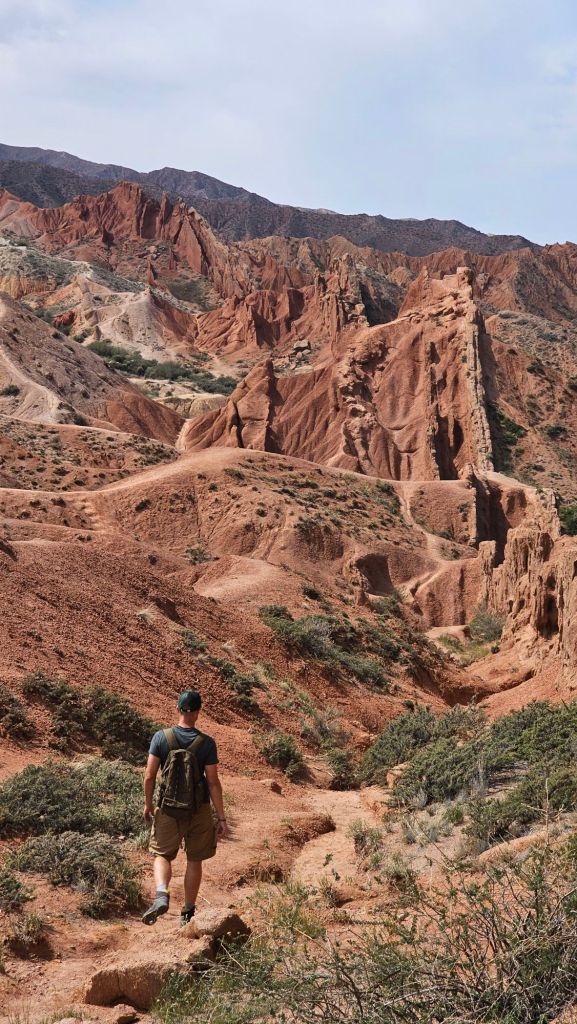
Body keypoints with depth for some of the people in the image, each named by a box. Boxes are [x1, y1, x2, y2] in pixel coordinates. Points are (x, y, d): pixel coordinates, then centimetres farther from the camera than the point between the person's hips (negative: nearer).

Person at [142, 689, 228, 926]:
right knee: (194, 860, 16)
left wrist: (148, 804, 9)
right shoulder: (206, 743, -11)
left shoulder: (161, 737, -9)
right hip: (199, 809, 0)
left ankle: (161, 895, -14)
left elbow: (149, 776, -8)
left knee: (162, 855, 13)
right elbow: (213, 782, -10)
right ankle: (188, 912, 23)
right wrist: (221, 818, -4)